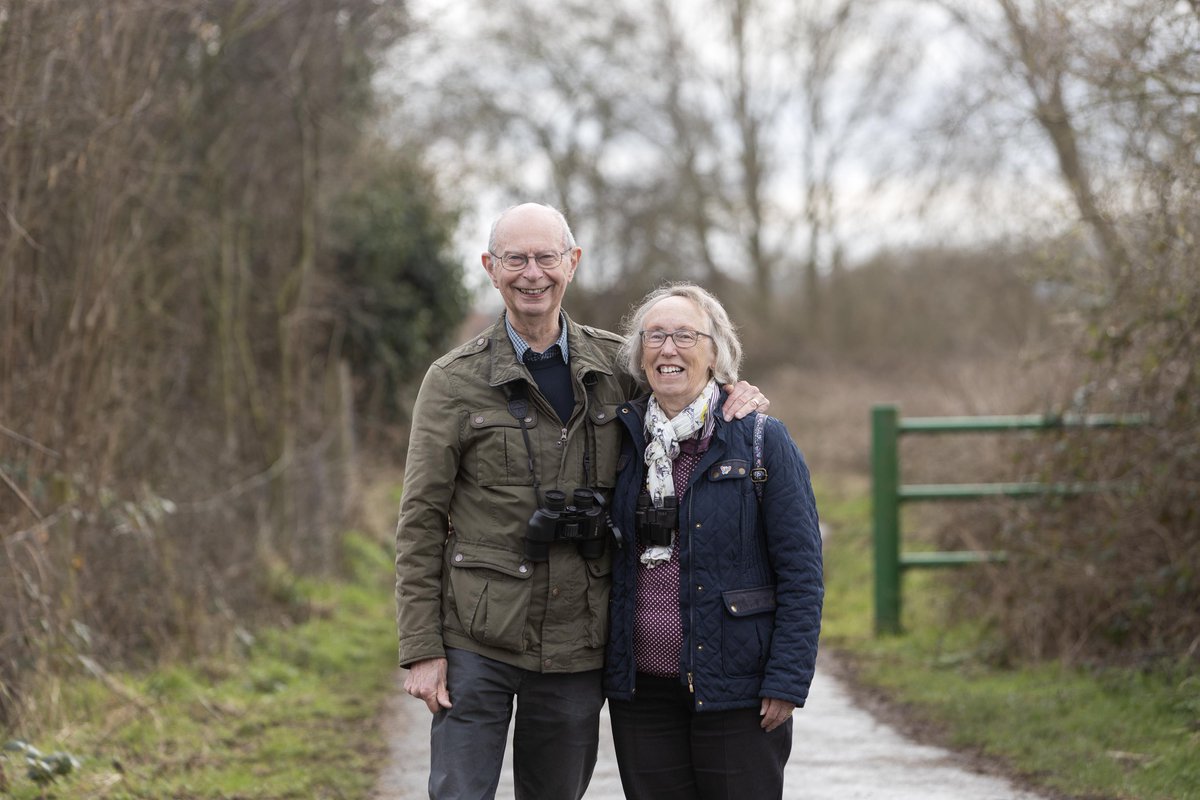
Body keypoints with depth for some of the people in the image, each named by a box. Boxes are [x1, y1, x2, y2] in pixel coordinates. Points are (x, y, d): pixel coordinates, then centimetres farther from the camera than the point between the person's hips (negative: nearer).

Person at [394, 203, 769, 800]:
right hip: (477, 642, -3)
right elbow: (421, 522, -2)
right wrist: (420, 650, -8)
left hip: (577, 642, 3)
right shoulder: (453, 381, -2)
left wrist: (737, 400, -1)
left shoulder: (617, 365, 6)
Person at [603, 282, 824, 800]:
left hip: (736, 693, -4)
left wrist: (787, 680, -11)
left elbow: (801, 571, -6)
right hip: (640, 692, 4)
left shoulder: (762, 441, -4)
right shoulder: (624, 440, 8)